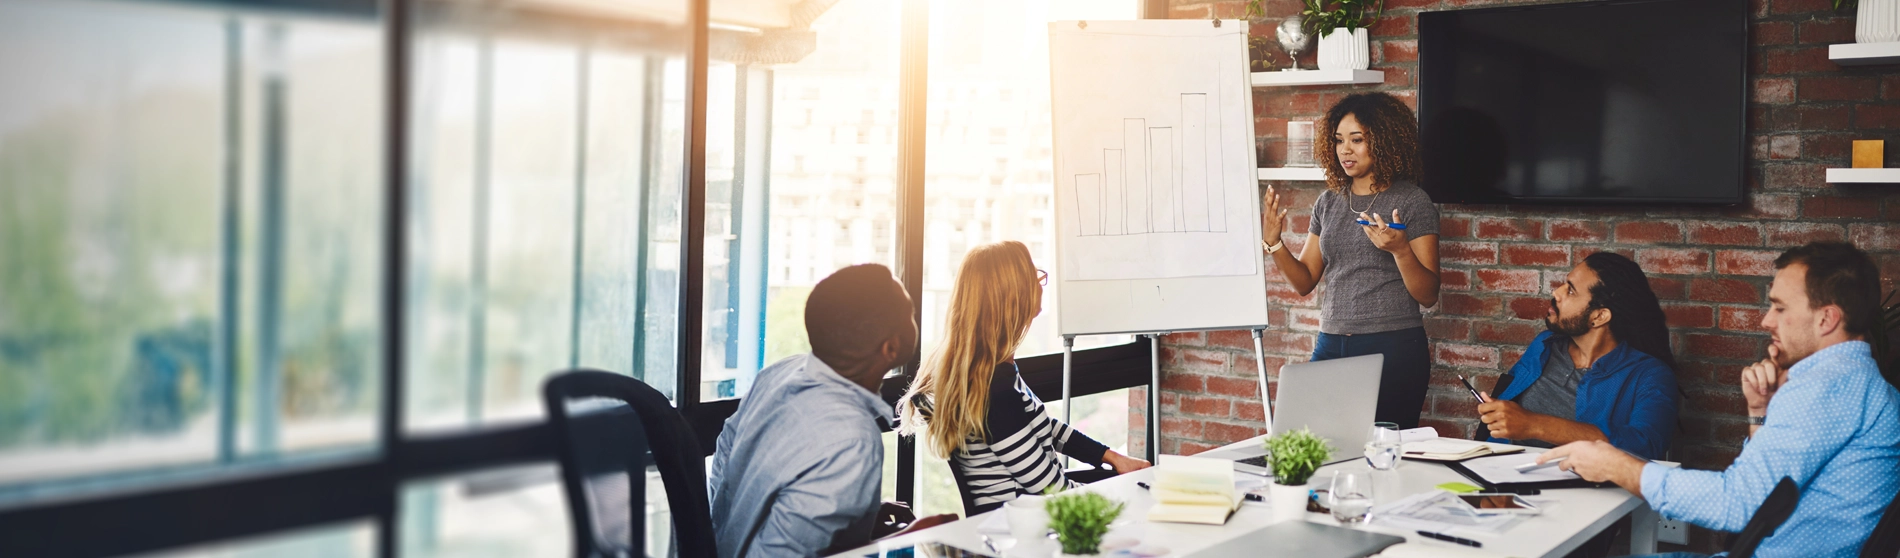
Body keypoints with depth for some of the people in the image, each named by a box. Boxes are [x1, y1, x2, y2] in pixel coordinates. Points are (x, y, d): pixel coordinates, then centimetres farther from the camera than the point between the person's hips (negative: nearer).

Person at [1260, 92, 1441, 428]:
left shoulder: (1412, 202, -3)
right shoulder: (1329, 202, 11)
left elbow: (1428, 296, -6)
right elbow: (1304, 281, 13)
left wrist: (1399, 249, -22)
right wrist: (1273, 243, -2)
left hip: (1393, 349, -4)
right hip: (1332, 346, 4)